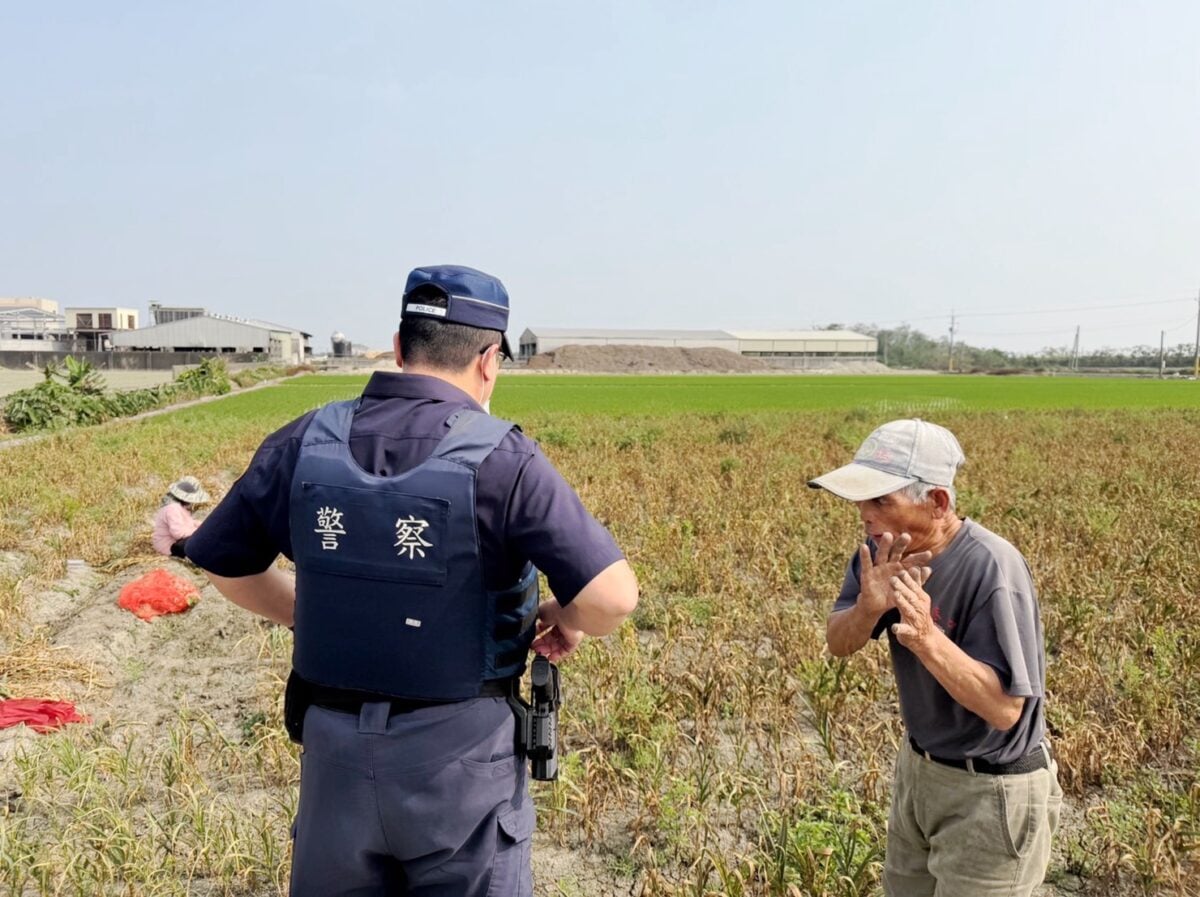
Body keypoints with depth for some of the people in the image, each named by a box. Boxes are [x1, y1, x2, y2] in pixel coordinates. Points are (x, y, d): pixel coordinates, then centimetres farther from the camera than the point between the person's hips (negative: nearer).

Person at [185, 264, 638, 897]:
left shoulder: (303, 444, -4)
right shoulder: (500, 459, -16)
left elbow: (224, 565, 10)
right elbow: (613, 598, -22)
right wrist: (567, 619, -1)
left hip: (334, 747, 4)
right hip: (458, 754, -3)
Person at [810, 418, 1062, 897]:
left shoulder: (991, 569, -30)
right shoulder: (885, 548, -9)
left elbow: (1004, 709, -29)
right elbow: (838, 644, -7)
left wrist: (927, 638, -43)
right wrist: (868, 608, -29)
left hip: (991, 791, -7)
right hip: (919, 766, 7)